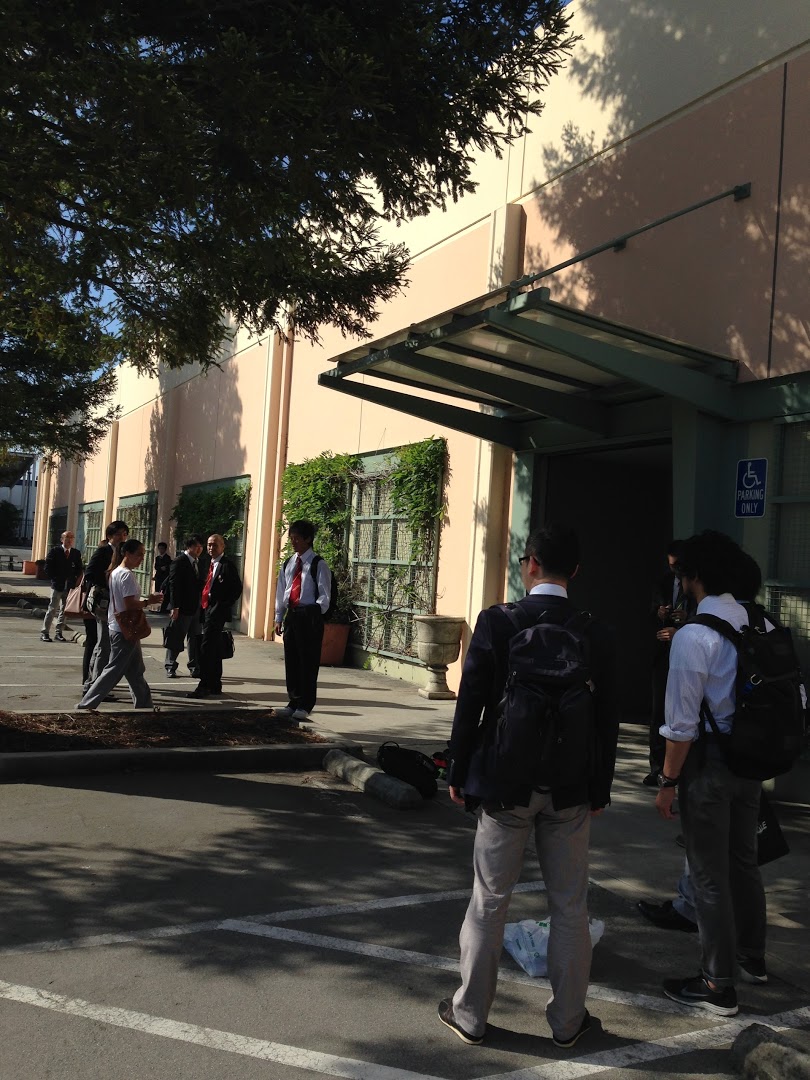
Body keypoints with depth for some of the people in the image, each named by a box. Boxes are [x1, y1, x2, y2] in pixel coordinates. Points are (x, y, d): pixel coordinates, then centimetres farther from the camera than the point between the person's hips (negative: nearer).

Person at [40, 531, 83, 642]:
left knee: (64, 610, 7)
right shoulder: (54, 551, -2)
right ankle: (45, 632, 4)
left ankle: (59, 632, 15)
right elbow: (48, 567, -3)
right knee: (52, 609, -2)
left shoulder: (76, 553, 7)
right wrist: (55, 579, -7)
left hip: (70, 586, 3)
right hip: (57, 585, -3)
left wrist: (74, 580, -3)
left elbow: (79, 569, 11)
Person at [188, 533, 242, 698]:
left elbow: (237, 588, -13)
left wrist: (224, 606, -13)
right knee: (214, 650, 14)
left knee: (206, 649, -12)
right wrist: (203, 605, 10)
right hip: (206, 609, 9)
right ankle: (215, 685, 21)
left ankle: (205, 685, -10)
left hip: (216, 611, -9)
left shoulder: (227, 565, -10)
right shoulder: (210, 564, 16)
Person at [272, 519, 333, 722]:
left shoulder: (318, 564, -6)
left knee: (308, 662, -1)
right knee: (291, 661, 10)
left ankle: (305, 706, 7)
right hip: (291, 614, 6)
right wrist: (279, 617, 13)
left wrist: (315, 614, -17)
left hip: (309, 615, -6)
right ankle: (293, 703, 19)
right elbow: (281, 591, 17)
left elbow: (324, 595, -8)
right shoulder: (288, 564, 14)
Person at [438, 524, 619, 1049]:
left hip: (504, 783, -1)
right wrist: (600, 789, 10)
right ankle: (567, 1019, 26)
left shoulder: (497, 621, -11)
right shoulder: (597, 633, -5)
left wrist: (458, 774, 2)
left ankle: (470, 1014, 23)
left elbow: (469, 705, -9)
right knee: (570, 907, 14)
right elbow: (608, 720, 0)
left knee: (489, 902, 11)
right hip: (571, 790, 2)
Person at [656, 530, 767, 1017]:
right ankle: (752, 956, 42)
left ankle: (719, 986, 17)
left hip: (708, 761, -7)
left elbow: (682, 723, -18)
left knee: (710, 874, 5)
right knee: (744, 860, 23)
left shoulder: (693, 636, -20)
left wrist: (668, 781, -8)